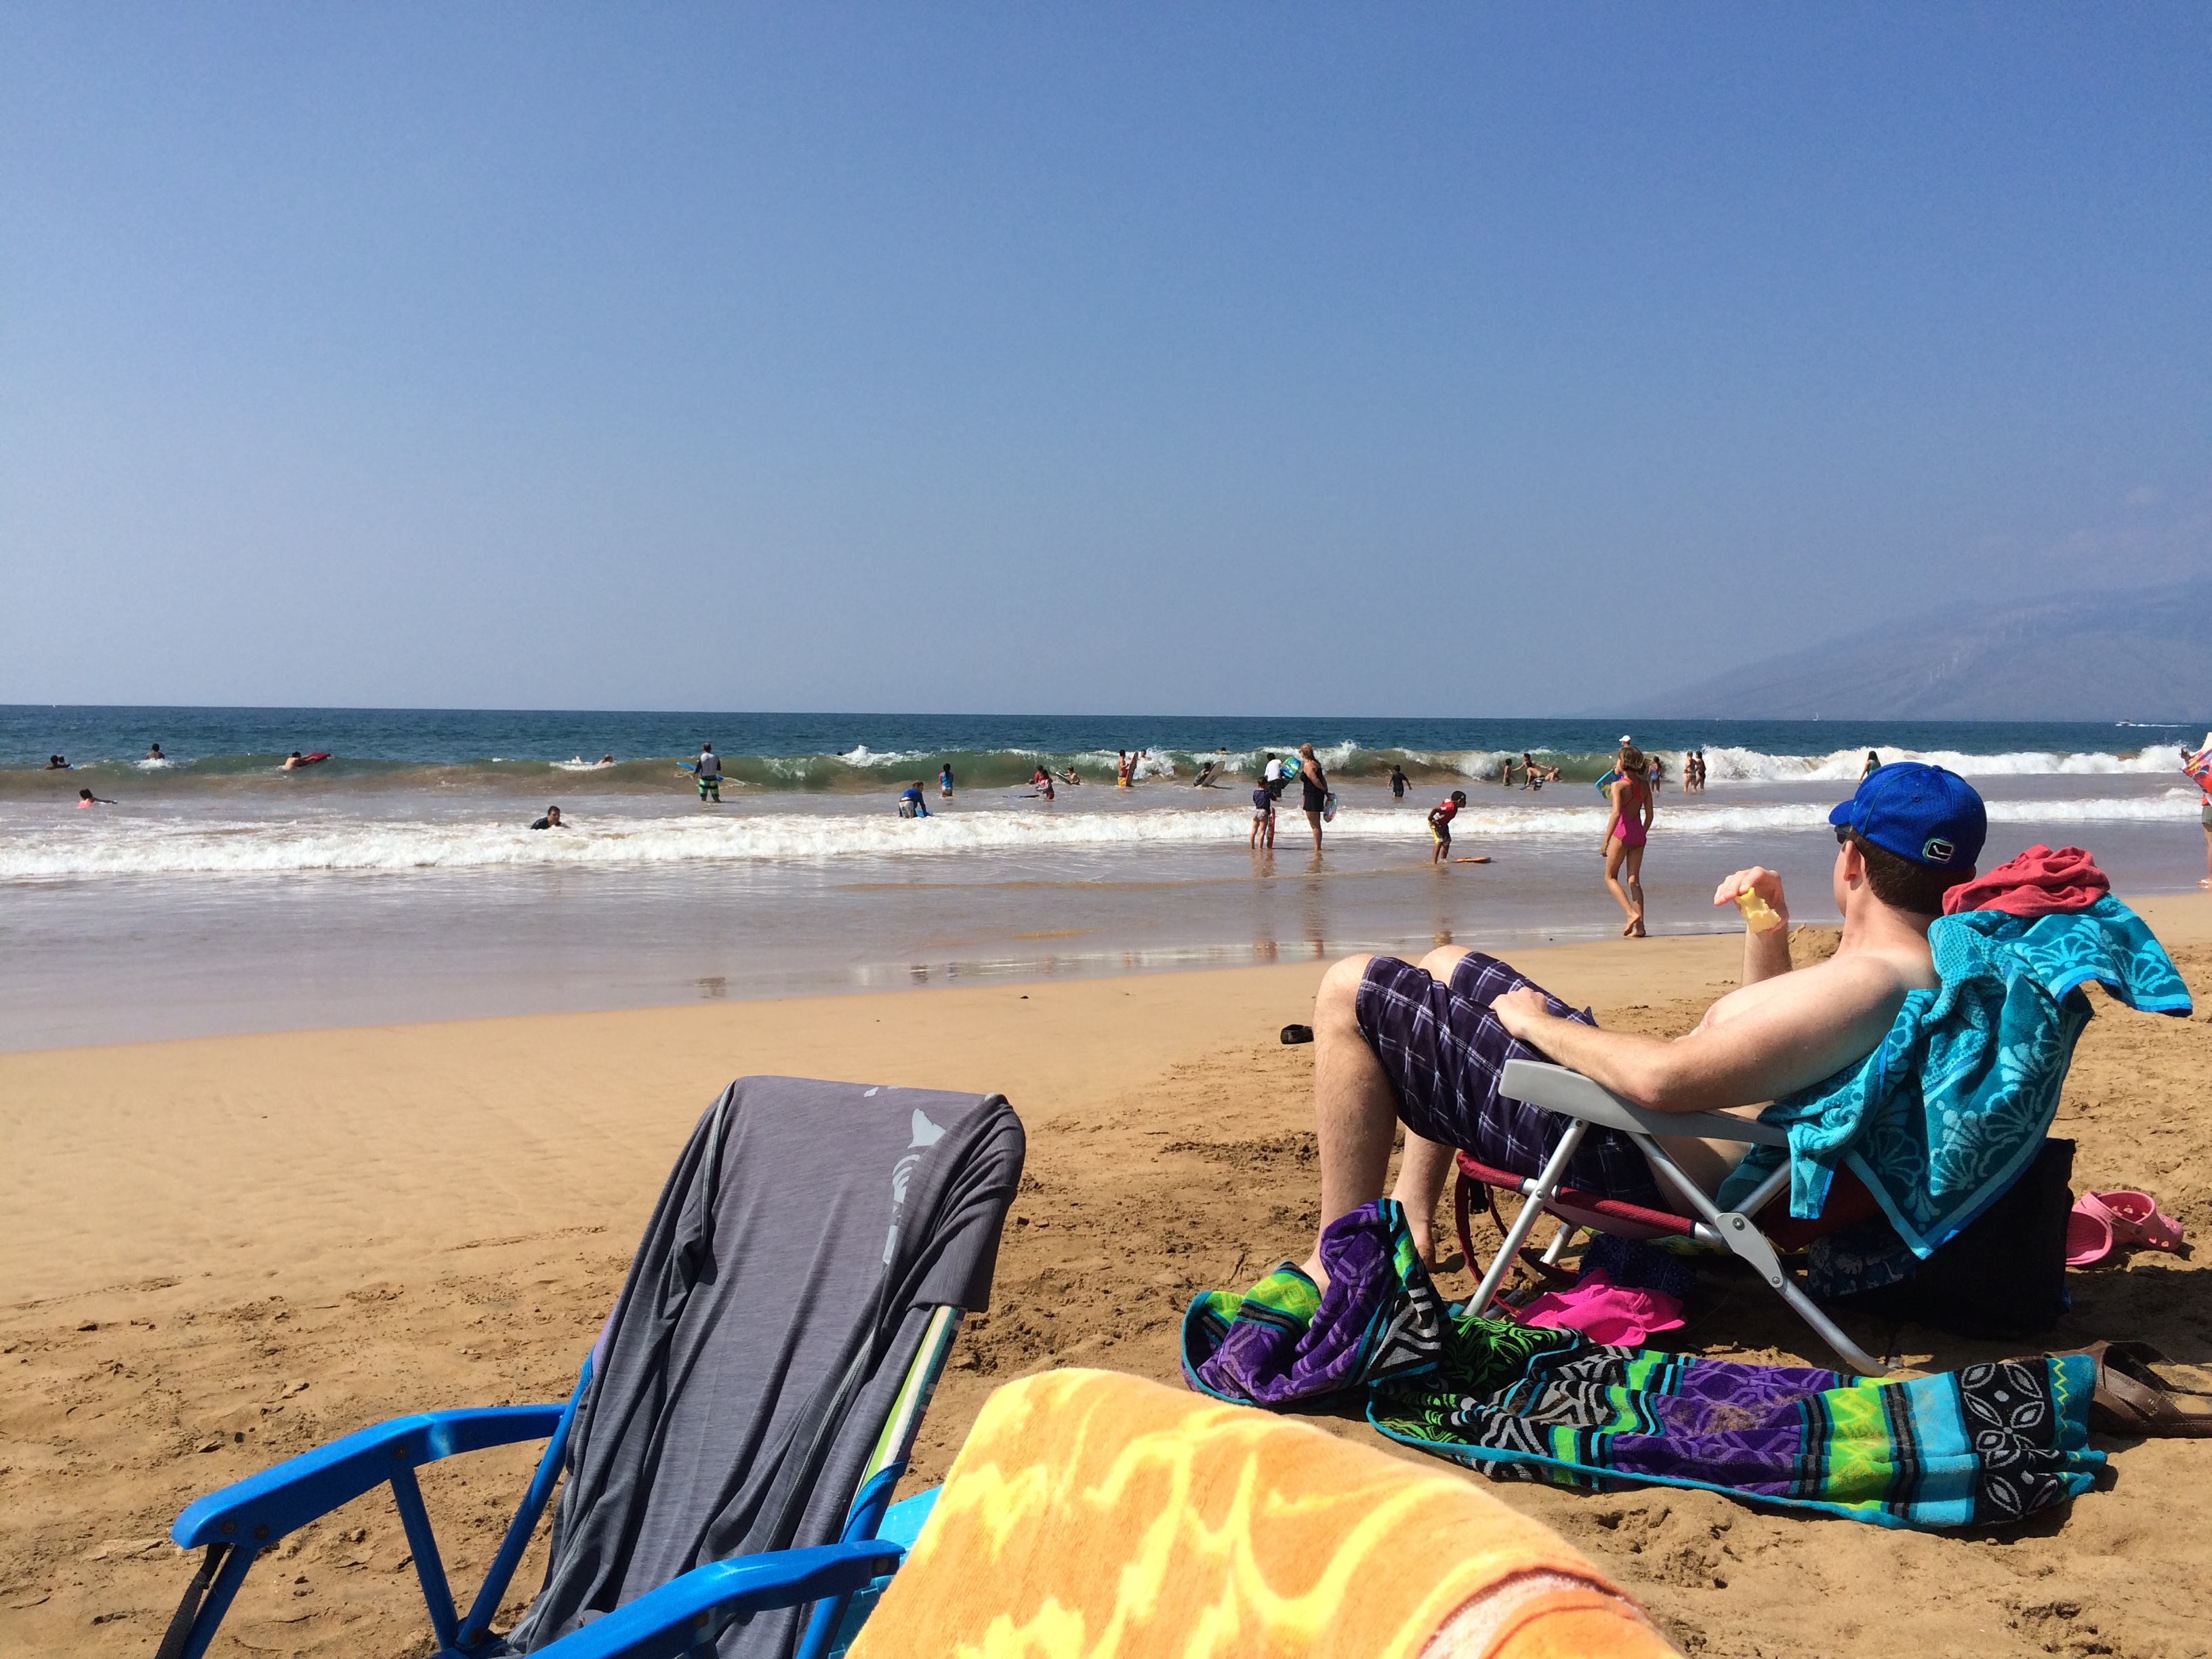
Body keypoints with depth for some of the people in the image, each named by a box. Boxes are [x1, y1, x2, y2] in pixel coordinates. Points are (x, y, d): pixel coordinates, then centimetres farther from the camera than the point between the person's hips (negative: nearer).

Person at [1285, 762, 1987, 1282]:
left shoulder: (1872, 984, -27)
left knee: (1350, 991, -8)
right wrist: (1769, 931, 10)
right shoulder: (1916, 969, 7)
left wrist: (1536, 1021, -18)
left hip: (1618, 1149, -11)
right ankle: (1411, 1221, 26)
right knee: (1446, 967, 28)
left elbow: (1663, 1079, -34)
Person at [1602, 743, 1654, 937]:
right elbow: (1649, 815, 8)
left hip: (1622, 833, -6)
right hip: (1638, 833, 6)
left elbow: (1616, 813, -23)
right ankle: (1639, 926, 3)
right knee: (1634, 880, 8)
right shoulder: (1644, 785, 5)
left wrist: (1606, 840, -20)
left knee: (1611, 877, 9)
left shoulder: (1619, 785, -14)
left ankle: (1632, 913, -9)